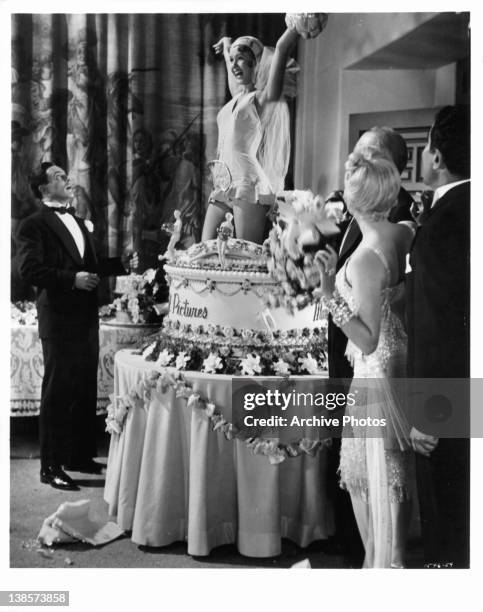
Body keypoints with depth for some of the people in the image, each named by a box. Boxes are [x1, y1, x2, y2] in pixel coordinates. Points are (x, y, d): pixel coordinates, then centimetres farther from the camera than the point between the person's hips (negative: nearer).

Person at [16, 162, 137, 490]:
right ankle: (51, 466, 9)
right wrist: (72, 279, -22)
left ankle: (80, 455, 27)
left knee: (86, 389, 14)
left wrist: (121, 263, 7)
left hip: (87, 317, 8)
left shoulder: (79, 222, 19)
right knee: (58, 391, -2)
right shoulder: (35, 224, -7)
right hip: (59, 319, -8)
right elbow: (29, 270, -17)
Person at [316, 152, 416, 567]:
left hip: (377, 373, -8)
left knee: (379, 477, 7)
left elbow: (368, 341, -24)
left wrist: (332, 295, -31)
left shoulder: (365, 259, -25)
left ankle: (385, 563, 24)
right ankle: (392, 557, 39)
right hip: (403, 361, 8)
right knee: (396, 473, 21)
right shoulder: (407, 234, -3)